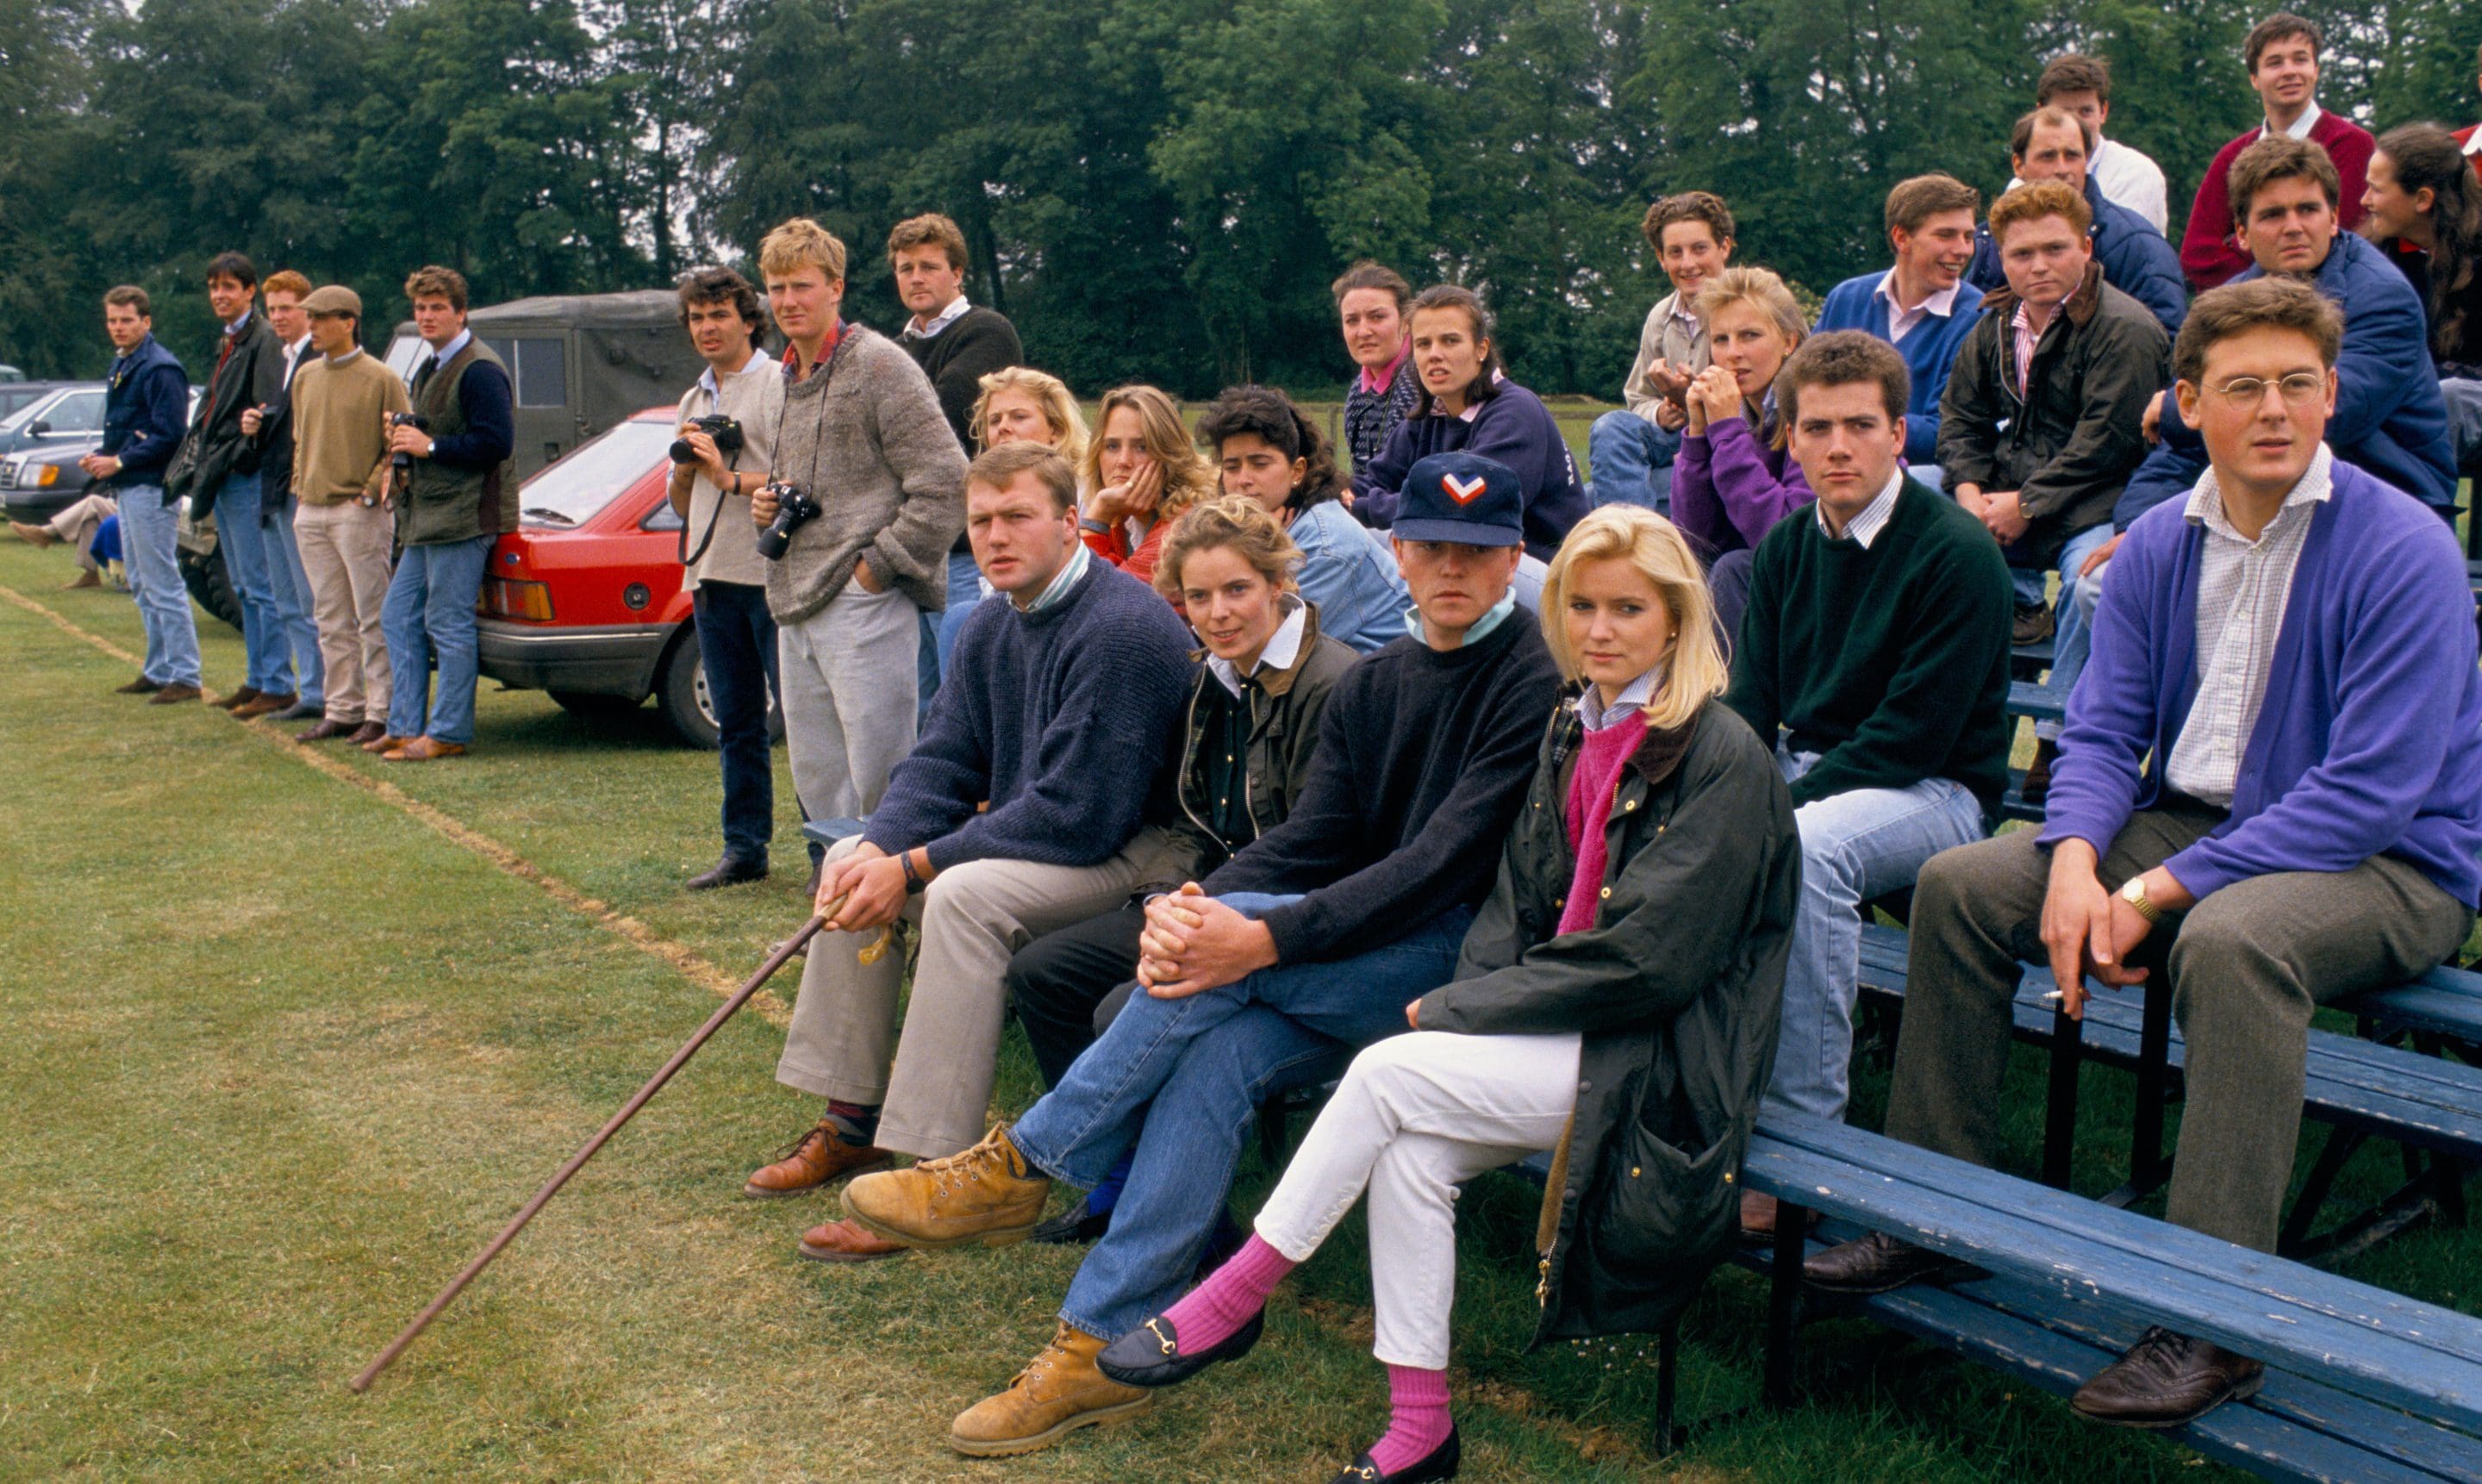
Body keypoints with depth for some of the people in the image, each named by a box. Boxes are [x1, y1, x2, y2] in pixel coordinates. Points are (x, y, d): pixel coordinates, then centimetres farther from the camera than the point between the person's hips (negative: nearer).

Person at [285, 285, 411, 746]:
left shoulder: (380, 378, -6)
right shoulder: (306, 377, 13)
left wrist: (371, 492, -13)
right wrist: (300, 487, 12)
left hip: (359, 513, -7)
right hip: (311, 513, 7)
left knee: (373, 619, -3)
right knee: (331, 621, 10)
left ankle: (381, 713, 1)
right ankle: (342, 710, 16)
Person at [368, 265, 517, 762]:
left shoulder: (479, 370, -12)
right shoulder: (428, 370, 20)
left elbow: (495, 442, -20)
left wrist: (428, 446, -17)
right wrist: (403, 439, 10)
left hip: (463, 518, -10)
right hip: (426, 517, 11)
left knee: (448, 624, -6)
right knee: (398, 618, 12)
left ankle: (448, 733, 2)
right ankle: (405, 727, 18)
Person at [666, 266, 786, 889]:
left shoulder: (778, 385, -4)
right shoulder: (694, 400, 21)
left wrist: (730, 478, -15)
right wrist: (685, 465, 3)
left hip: (771, 576, -8)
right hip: (712, 579, 8)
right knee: (736, 725, 11)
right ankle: (744, 847, 17)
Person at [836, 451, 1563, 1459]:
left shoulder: (1536, 684, -8)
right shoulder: (1371, 685, 15)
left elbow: (1450, 858, -19)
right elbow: (1311, 839, 6)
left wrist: (1266, 937, -28)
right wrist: (1196, 903, -16)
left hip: (1466, 962, -6)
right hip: (1362, 970, 6)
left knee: (1238, 940, -27)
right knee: (1217, 1055, -24)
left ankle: (1019, 1167, -14)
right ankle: (1102, 1349, -19)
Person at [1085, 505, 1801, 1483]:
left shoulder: (1722, 760, -13)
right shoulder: (1572, 734, 11)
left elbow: (1646, 956, -18)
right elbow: (1518, 900, 14)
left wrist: (1453, 1012, -14)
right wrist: (1464, 1004, -7)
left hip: (1666, 1063, -7)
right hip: (1563, 1034, 7)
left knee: (1390, 1072, -21)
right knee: (1413, 1152, -20)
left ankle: (1232, 1300, -6)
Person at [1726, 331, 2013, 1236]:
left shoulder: (1957, 551, -12)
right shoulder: (1785, 548, 9)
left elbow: (1913, 735, -18)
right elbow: (1749, 706, 8)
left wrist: (1778, 813, -23)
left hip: (1934, 793, -6)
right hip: (1802, 772, 7)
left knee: (1807, 846, -37)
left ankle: (1805, 1130, -28)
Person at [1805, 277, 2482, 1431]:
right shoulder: (2159, 545, 4)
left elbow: (2370, 793, -21)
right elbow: (2102, 731, 3)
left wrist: (2156, 892, -24)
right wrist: (2075, 862, -19)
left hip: (2388, 864, -6)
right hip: (2191, 818, 6)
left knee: (2232, 938, -39)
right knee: (1960, 884, -8)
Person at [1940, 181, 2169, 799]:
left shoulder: (2125, 329, -11)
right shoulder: (1994, 328, 12)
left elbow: (2104, 443, -17)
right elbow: (1961, 419, 14)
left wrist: (2025, 505, -20)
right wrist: (1971, 492, -6)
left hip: (2096, 506, -7)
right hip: (2010, 498, 7)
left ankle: (2057, 739, -24)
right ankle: (2017, 601, -2)